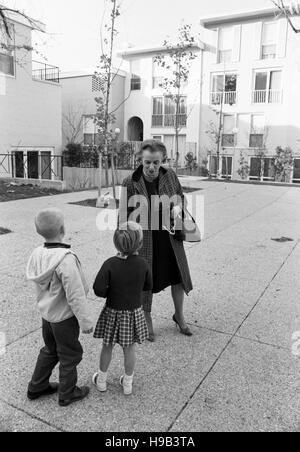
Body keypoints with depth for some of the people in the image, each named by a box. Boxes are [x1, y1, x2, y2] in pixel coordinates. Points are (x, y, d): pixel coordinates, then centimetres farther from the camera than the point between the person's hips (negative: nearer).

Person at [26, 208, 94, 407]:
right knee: (70, 355, 15)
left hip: (47, 314, 7)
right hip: (65, 317, -7)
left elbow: (40, 287, 6)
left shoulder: (37, 254, -7)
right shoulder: (66, 259, -32)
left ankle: (37, 387, 43)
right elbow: (75, 295, -27)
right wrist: (85, 321, -17)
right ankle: (67, 394, 34)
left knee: (50, 351, 27)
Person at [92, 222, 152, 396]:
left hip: (113, 312, -1)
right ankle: (128, 383, 34)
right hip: (134, 312, 1)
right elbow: (148, 286, 0)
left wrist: (111, 293, -1)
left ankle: (102, 381, 37)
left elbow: (99, 290, -20)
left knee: (107, 347, 18)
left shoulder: (110, 264, -20)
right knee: (130, 348, 17)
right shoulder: (143, 264, -15)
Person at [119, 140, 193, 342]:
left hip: (169, 237, 4)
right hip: (144, 239, -3)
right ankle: (147, 322, 35)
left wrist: (178, 206, -12)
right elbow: (125, 215, -9)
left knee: (178, 276, 16)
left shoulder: (170, 175, -6)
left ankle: (179, 315, 42)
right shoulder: (131, 183, -15)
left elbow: (181, 195, 10)